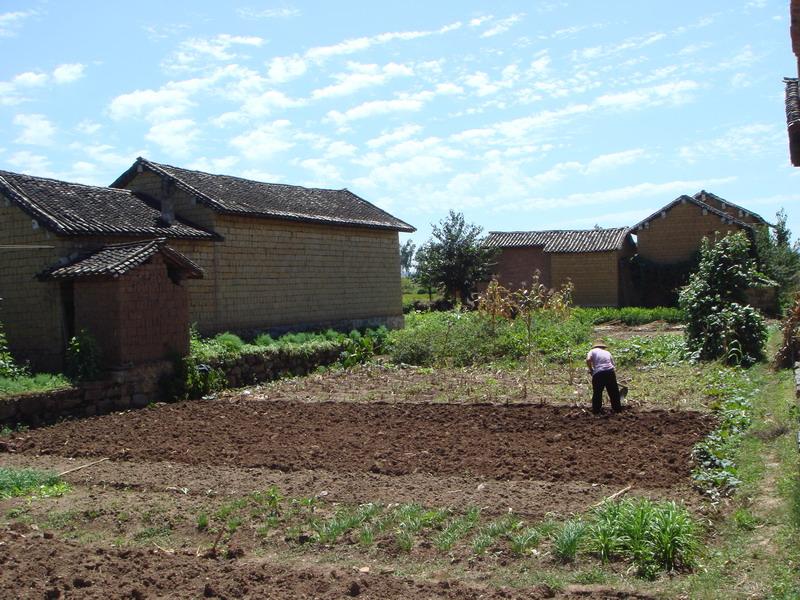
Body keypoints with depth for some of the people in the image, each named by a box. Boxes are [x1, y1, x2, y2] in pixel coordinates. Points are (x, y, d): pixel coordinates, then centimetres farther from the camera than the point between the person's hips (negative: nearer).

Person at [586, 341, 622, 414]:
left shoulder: (593, 351, 12)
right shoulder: (608, 353, 23)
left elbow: (588, 360, -7)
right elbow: (613, 366, 22)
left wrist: (591, 370, 7)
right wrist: (614, 377, 31)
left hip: (598, 373, -3)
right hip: (610, 372, 3)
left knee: (597, 393, 10)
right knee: (614, 392, 15)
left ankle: (596, 410, 15)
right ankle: (617, 408, 23)